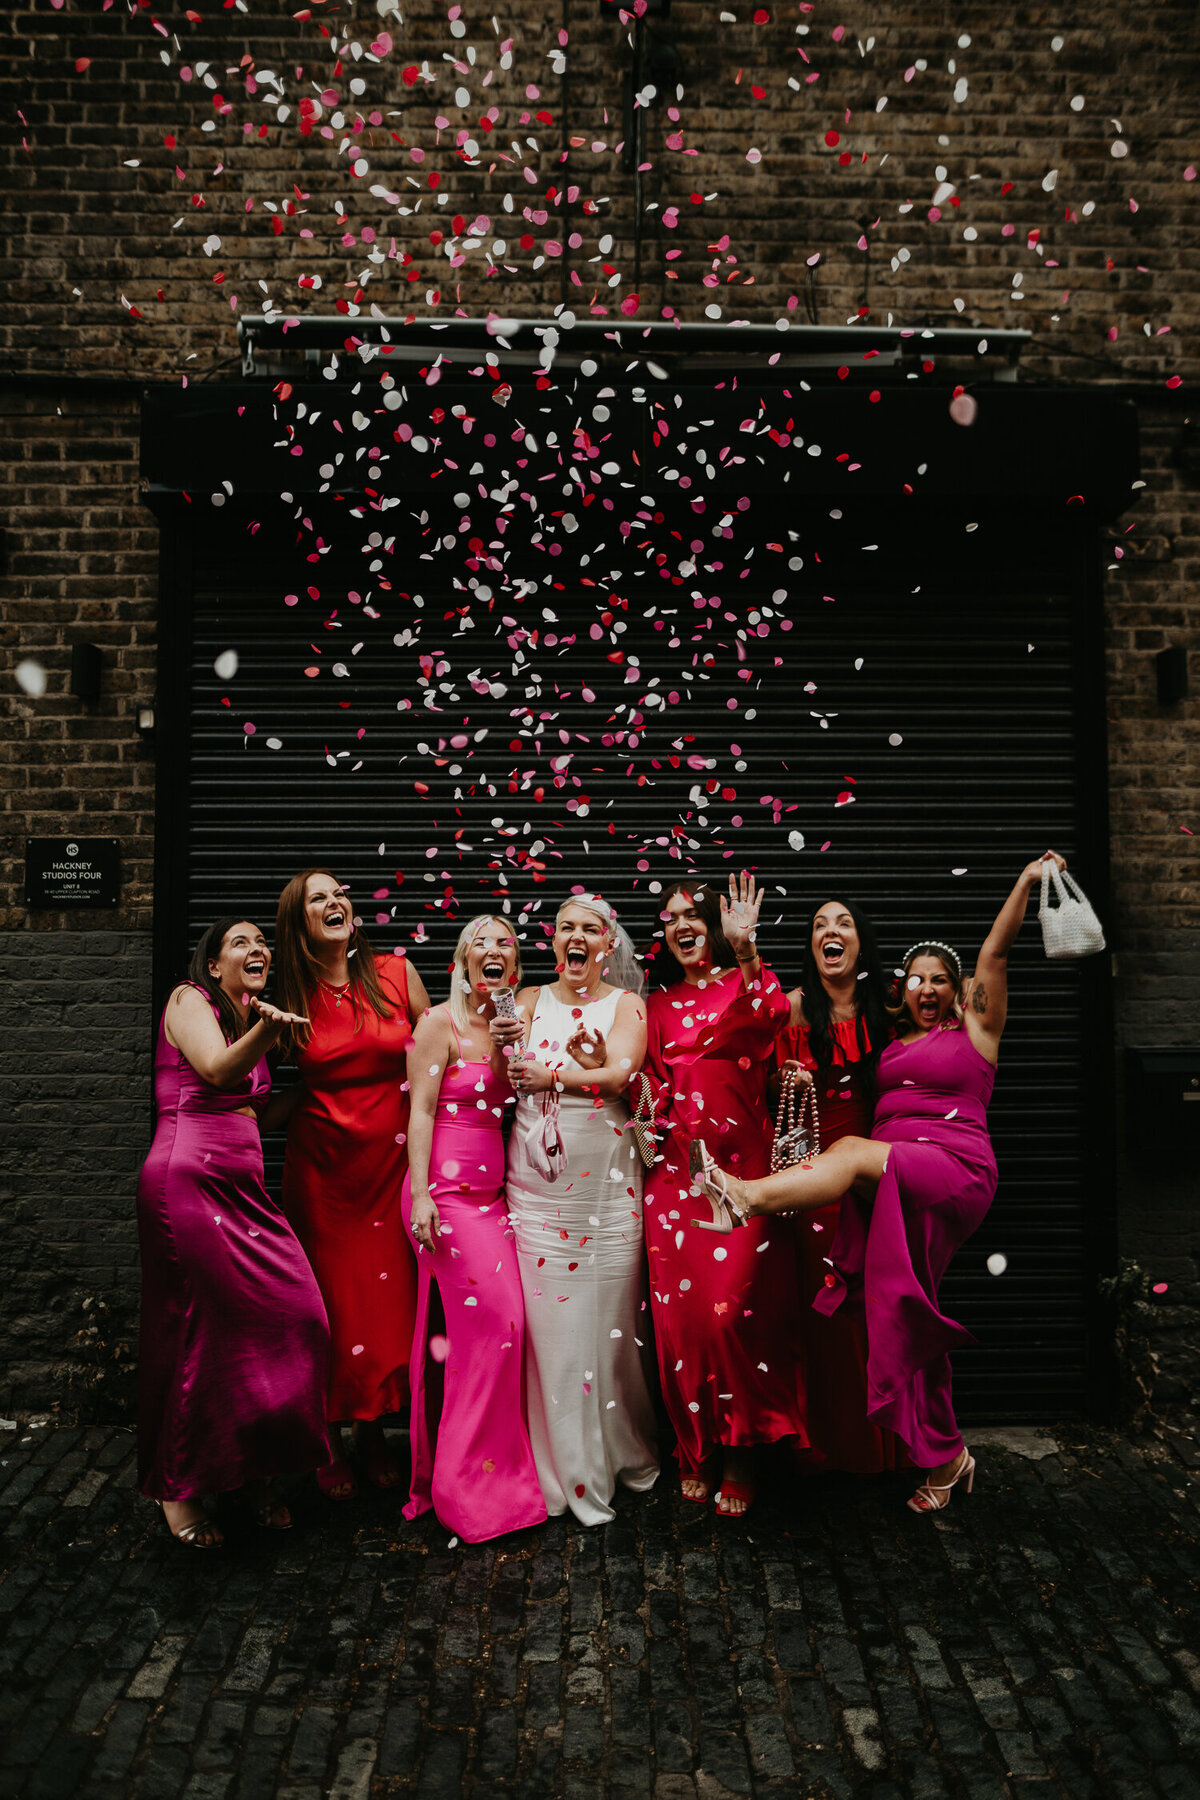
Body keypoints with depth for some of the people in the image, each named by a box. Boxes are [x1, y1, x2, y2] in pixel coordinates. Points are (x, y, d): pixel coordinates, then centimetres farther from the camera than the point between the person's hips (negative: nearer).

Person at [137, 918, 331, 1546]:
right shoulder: (189, 1000, -2)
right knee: (204, 1334, -5)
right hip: (189, 1179, -7)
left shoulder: (250, 1020, 22)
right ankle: (177, 1488, 14)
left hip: (243, 1187, 8)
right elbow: (219, 1071, -21)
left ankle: (256, 1470, 13)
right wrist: (266, 1029, -37)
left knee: (290, 1318, -3)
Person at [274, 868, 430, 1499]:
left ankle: (374, 1429, 28)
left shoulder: (396, 975, -2)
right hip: (321, 1165, 0)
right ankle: (327, 1440, 26)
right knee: (331, 1299, 6)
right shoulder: (291, 997, -1)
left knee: (389, 1298, 7)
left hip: (391, 1160, 1)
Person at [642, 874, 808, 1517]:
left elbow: (771, 1018, -18)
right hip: (676, 1169, 4)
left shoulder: (748, 983, 5)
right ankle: (698, 1447, 20)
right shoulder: (659, 1006, 18)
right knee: (681, 1311, 2)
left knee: (732, 1309, -7)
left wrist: (746, 950, -31)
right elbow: (651, 1082, 17)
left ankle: (741, 1452, 12)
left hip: (740, 1167, -3)